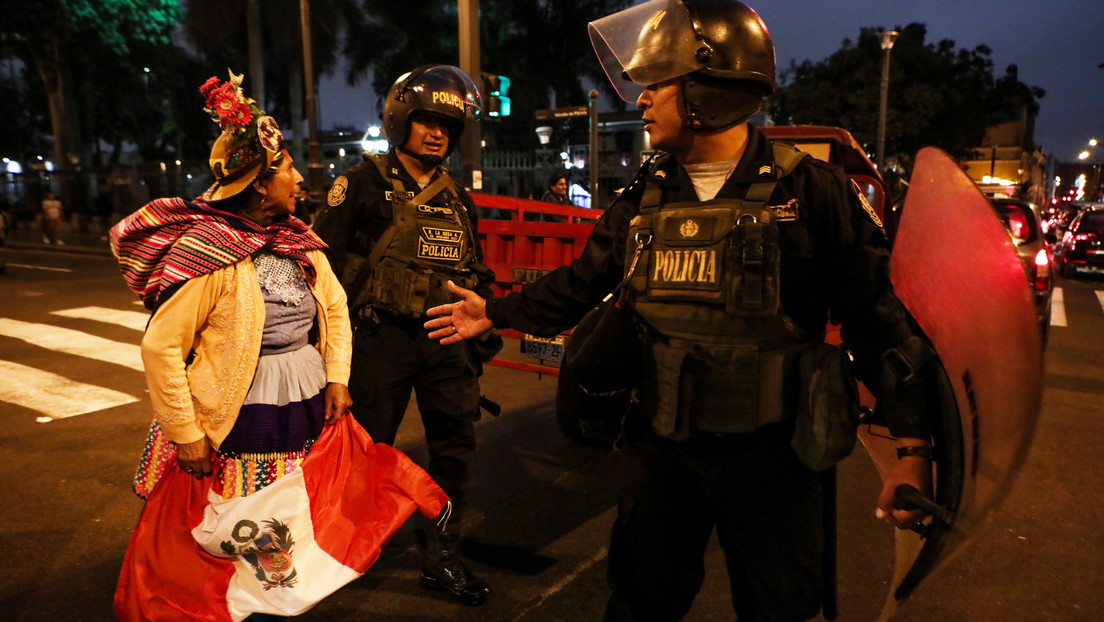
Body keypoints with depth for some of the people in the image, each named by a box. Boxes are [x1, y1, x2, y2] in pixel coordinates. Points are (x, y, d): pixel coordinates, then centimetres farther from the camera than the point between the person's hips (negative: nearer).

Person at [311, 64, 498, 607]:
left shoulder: (458, 198, 14)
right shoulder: (365, 183, -1)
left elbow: (475, 273, 19)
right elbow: (320, 256, -4)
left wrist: (483, 330, 15)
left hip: (446, 339, 5)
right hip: (381, 338, -4)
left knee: (455, 444, 6)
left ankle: (440, 558, 23)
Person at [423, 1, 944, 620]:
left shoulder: (811, 190, -10)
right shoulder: (646, 196, 4)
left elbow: (881, 318, -11)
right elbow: (583, 283, 15)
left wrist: (914, 444, -17)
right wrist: (496, 313, 17)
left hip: (769, 454, -3)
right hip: (659, 448, 4)